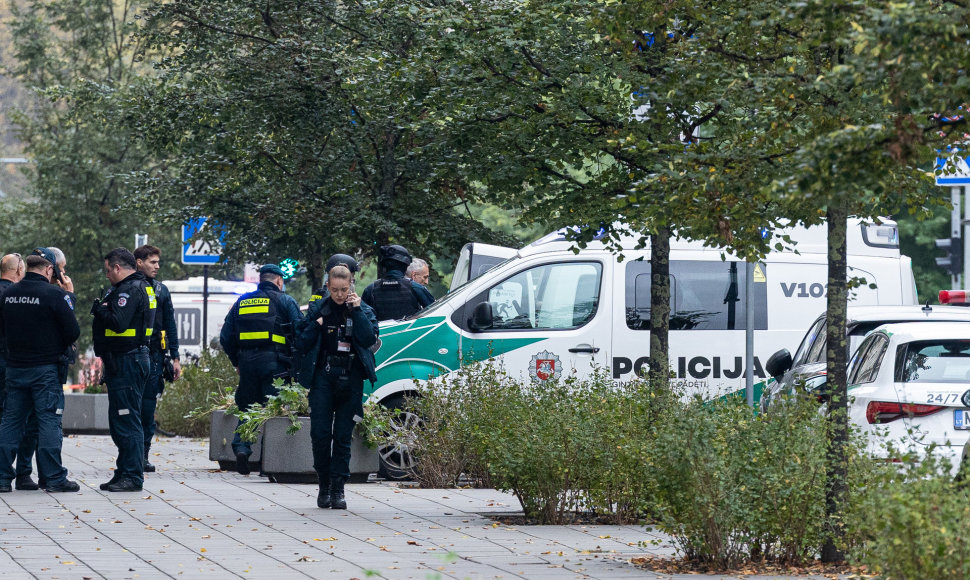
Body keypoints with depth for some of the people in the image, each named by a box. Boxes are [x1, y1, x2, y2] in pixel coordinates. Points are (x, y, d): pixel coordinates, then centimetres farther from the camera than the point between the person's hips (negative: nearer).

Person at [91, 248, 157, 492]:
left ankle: (132, 477, -8)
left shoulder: (130, 289, -14)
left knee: (127, 421, -9)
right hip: (131, 360, 11)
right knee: (120, 422, 15)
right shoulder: (141, 287, 19)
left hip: (127, 362, -11)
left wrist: (100, 309, -9)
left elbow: (118, 323, -25)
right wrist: (103, 309, 5)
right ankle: (125, 474, 20)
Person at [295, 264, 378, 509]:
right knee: (320, 434, -6)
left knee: (343, 436, 1)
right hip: (322, 376, 0)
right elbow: (301, 342, 6)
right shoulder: (318, 309, 7)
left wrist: (357, 310, -12)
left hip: (350, 379, 0)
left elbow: (369, 339, -11)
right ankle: (324, 486, 8)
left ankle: (338, 489, 5)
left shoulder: (363, 310, 5)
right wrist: (317, 324, -9)